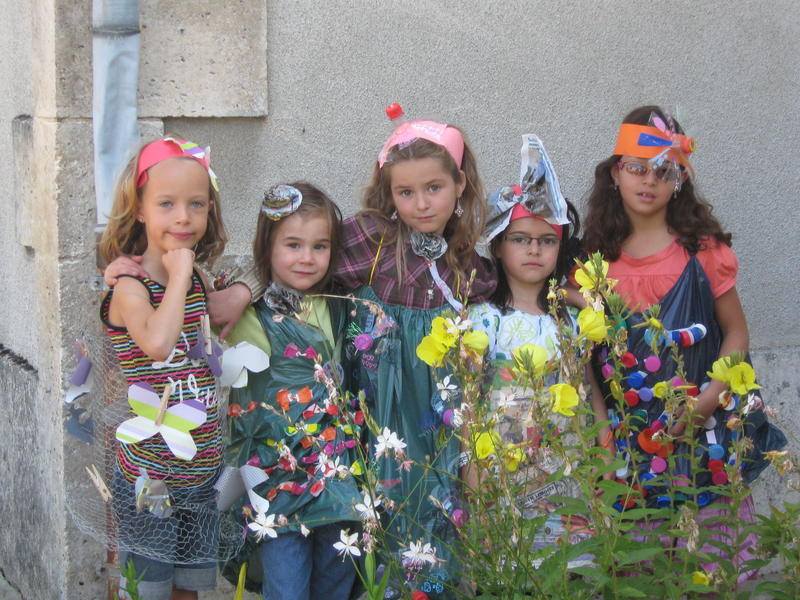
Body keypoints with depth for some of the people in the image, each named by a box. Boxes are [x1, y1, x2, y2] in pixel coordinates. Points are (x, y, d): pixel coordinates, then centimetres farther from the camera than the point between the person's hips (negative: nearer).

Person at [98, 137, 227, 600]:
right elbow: (156, 343, -35)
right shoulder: (129, 286, -15)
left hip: (204, 470, 6)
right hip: (149, 477, -6)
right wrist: (178, 276, -24)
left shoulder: (199, 280, 5)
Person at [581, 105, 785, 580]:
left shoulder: (702, 251, -4)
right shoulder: (600, 258, 4)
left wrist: (709, 400, -14)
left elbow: (737, 334, -1)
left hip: (701, 429, -2)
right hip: (630, 432, 2)